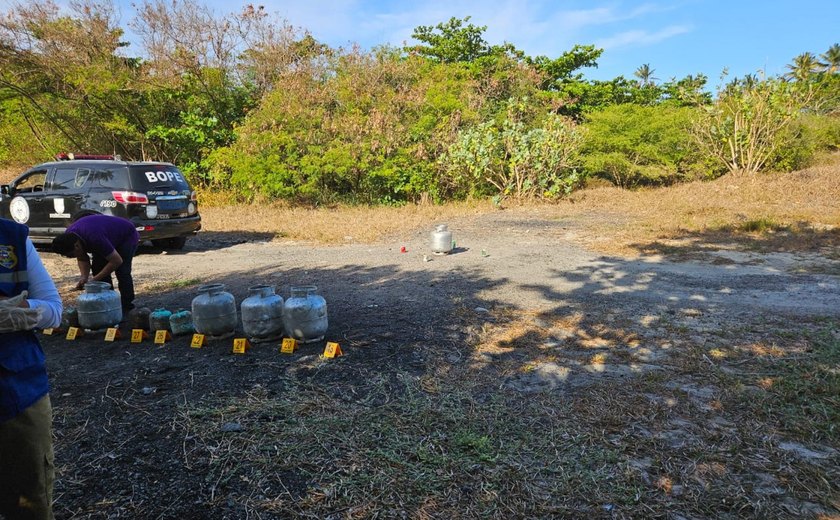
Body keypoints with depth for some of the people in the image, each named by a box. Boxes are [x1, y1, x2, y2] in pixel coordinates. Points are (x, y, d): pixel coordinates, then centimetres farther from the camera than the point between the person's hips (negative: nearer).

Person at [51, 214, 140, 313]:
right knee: (97, 267, -4)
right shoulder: (68, 237, -17)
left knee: (122, 270, -20)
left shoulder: (94, 238, -42)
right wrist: (84, 277, -19)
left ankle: (127, 306, -9)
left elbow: (117, 261, -35)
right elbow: (82, 259, -2)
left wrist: (95, 279, -29)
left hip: (127, 236, -8)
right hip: (109, 238, 8)